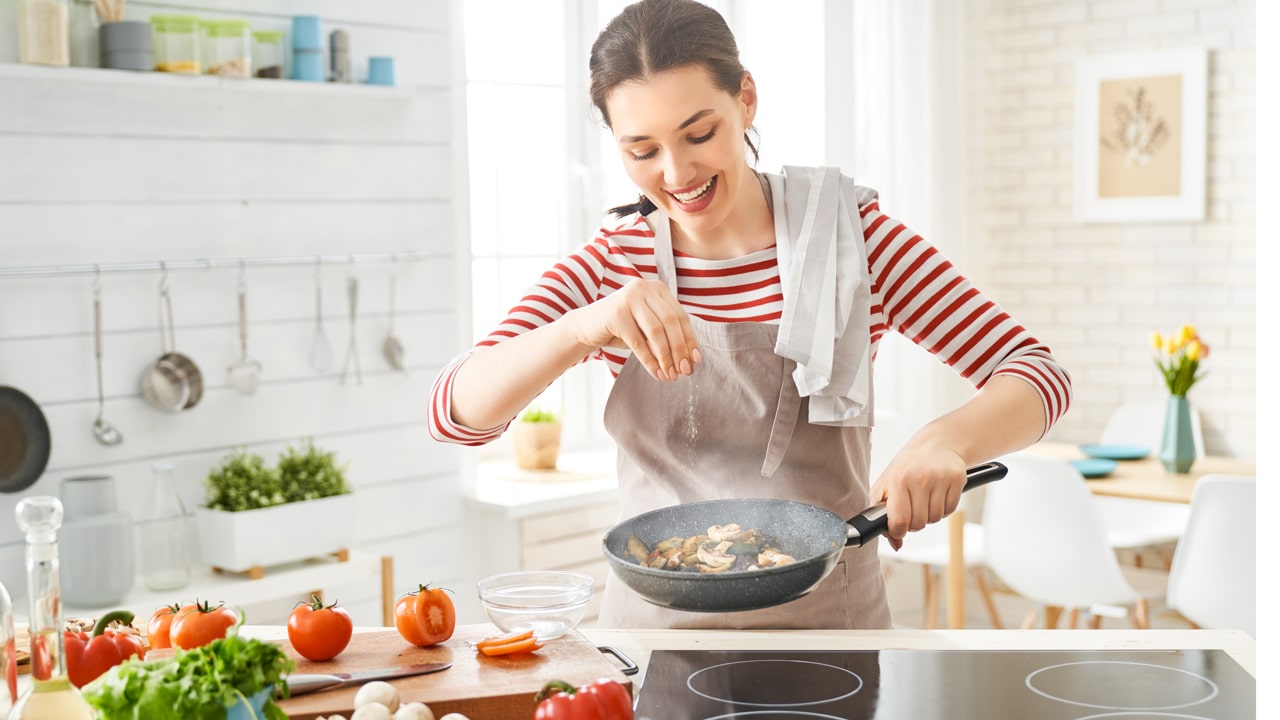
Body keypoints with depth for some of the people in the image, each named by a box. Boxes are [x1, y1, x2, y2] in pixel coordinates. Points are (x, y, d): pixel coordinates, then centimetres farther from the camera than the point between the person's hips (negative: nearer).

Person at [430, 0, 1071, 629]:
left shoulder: (847, 233, -1)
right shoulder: (613, 263, 3)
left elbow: (1038, 373, -4)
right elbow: (454, 410, -8)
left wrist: (947, 439, -25)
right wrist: (584, 326, -26)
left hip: (828, 625, -1)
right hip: (655, 625, 1)